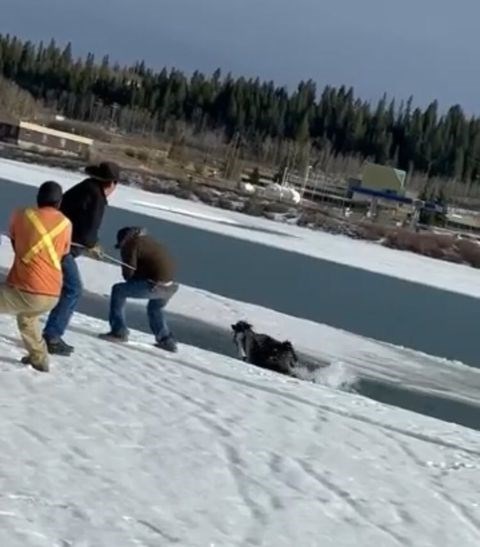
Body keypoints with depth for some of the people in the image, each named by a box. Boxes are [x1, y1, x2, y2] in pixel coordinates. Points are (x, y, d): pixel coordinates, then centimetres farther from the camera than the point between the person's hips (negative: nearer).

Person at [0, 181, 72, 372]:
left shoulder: (21, 215, 0)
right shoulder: (66, 224, 6)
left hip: (24, 290, -5)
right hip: (52, 296, 5)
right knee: (27, 315, 35)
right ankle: (38, 358, 39)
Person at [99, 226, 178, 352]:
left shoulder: (130, 244, 1)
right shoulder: (148, 241, 26)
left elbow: (128, 272, -4)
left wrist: (131, 281, 17)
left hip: (155, 286, -8)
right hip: (169, 286, 8)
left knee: (118, 291, 5)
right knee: (155, 308, 35)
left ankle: (119, 332, 3)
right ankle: (167, 341, 36)